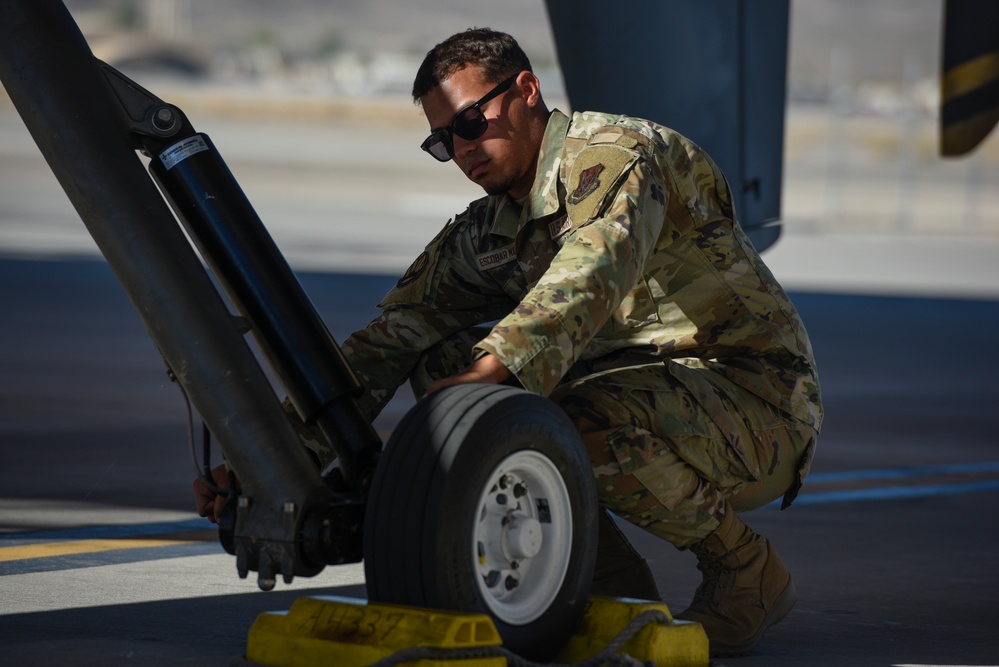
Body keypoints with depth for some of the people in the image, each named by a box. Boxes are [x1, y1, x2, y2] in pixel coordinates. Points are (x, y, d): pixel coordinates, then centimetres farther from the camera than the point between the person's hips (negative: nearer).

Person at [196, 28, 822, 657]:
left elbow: (587, 279, -36)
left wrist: (488, 369, -50)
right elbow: (396, 332, 3)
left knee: (592, 423, -37)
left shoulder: (614, 155, -16)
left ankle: (748, 570, -9)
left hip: (758, 400, -8)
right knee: (442, 362, -2)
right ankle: (617, 586, 0)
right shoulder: (484, 235, 8)